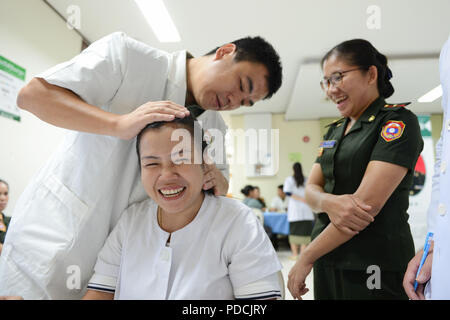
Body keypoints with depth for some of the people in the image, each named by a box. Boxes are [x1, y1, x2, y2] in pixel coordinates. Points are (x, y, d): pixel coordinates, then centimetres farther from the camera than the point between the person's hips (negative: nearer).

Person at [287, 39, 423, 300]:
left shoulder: (398, 122, -10)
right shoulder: (335, 130, 12)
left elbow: (368, 202, -19)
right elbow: (312, 188, 6)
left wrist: (306, 258, -17)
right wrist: (328, 203, -18)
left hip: (374, 265, -6)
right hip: (328, 260, 6)